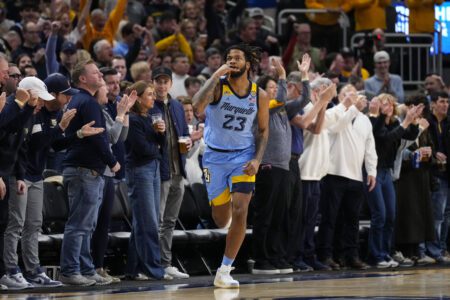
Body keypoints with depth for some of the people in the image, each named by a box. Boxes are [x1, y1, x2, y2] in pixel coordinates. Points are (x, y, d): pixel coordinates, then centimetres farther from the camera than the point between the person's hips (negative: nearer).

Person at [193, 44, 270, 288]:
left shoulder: (259, 95, -2)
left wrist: (257, 159, -6)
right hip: (216, 156, -1)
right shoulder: (218, 86, -10)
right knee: (221, 219, 6)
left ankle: (224, 272, -7)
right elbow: (198, 106, -30)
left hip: (243, 156, 1)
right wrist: (216, 76, -28)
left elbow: (263, 130, 8)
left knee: (240, 213, -15)